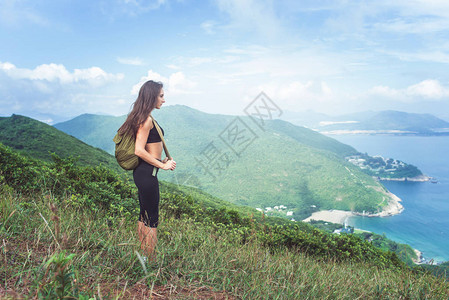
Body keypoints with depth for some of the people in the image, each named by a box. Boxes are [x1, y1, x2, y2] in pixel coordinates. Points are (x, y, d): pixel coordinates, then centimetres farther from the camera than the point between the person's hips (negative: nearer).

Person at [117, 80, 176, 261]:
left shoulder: (143, 118, 13)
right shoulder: (147, 119, -17)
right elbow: (139, 151, -23)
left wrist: (160, 160, 12)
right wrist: (163, 165, -16)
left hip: (144, 172, 10)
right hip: (147, 173, -10)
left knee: (144, 216, 18)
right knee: (152, 219, 0)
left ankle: (142, 256, 31)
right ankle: (150, 260, 11)